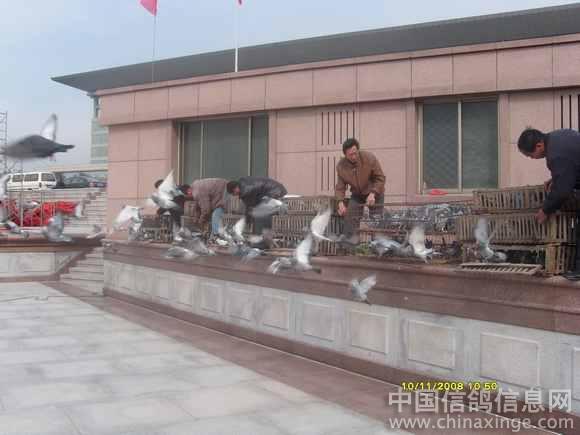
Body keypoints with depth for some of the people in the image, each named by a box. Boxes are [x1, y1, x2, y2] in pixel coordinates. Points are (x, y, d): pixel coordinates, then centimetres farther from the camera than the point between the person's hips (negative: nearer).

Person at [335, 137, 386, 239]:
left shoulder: (369, 158, -22)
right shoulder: (341, 166, -14)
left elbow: (380, 178, -16)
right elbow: (340, 186, -8)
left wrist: (372, 194, -29)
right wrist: (341, 202, -24)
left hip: (375, 194, -2)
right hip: (356, 195, 2)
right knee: (349, 218, -11)